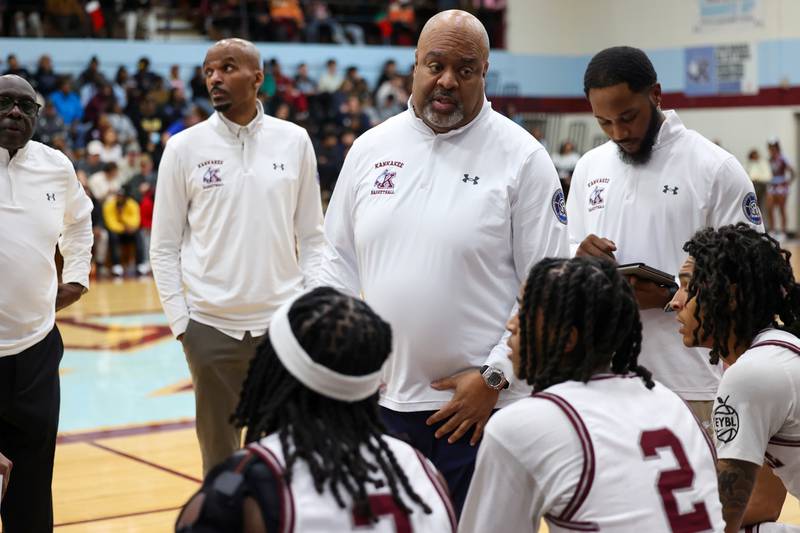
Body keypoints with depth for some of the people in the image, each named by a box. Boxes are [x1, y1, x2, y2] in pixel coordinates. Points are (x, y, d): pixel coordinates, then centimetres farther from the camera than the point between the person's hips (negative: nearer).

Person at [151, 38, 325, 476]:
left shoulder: (294, 141, 1)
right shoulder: (184, 147, -2)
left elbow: (311, 237, 6)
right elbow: (164, 246, 2)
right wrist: (180, 321, -4)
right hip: (211, 326, 0)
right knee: (220, 457, 11)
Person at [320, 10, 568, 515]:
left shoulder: (522, 157, -6)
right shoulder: (370, 148, 6)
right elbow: (341, 260, 14)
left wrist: (494, 376, -12)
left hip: (478, 405, -4)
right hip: (380, 397, 4)